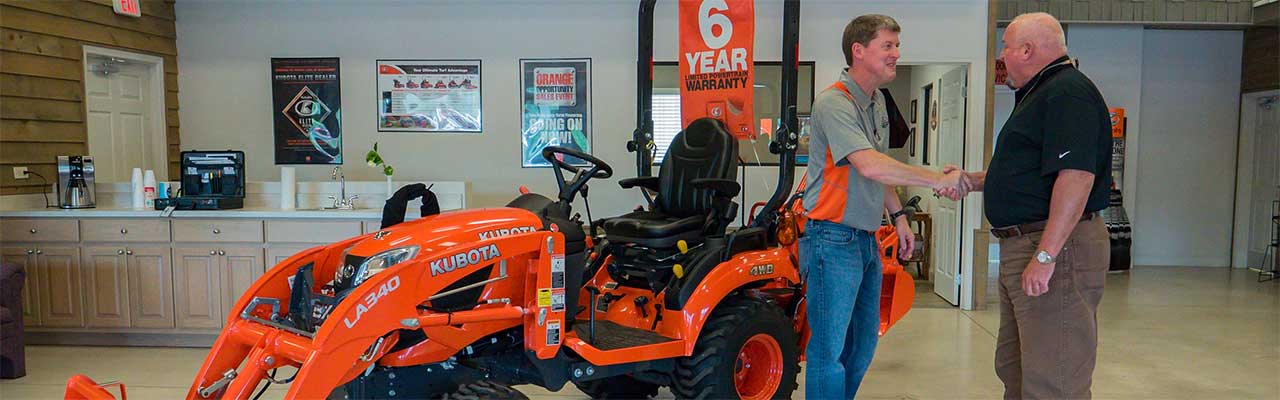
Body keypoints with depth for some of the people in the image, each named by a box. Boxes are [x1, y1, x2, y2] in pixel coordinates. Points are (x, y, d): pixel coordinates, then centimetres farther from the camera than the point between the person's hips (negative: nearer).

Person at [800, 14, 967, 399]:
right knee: (830, 350, -3)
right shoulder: (834, 103, -18)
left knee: (863, 343, 18)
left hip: (867, 238, 10)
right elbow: (870, 165, -30)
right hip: (833, 238, -9)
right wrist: (937, 179, -22)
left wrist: (898, 215, 19)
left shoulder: (877, 101, 12)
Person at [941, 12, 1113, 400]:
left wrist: (1045, 256, -28)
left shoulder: (1068, 91, -14)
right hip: (1020, 247, 12)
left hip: (1056, 249, -12)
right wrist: (970, 181, 19)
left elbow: (1076, 176, -25)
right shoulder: (1039, 94, 21)